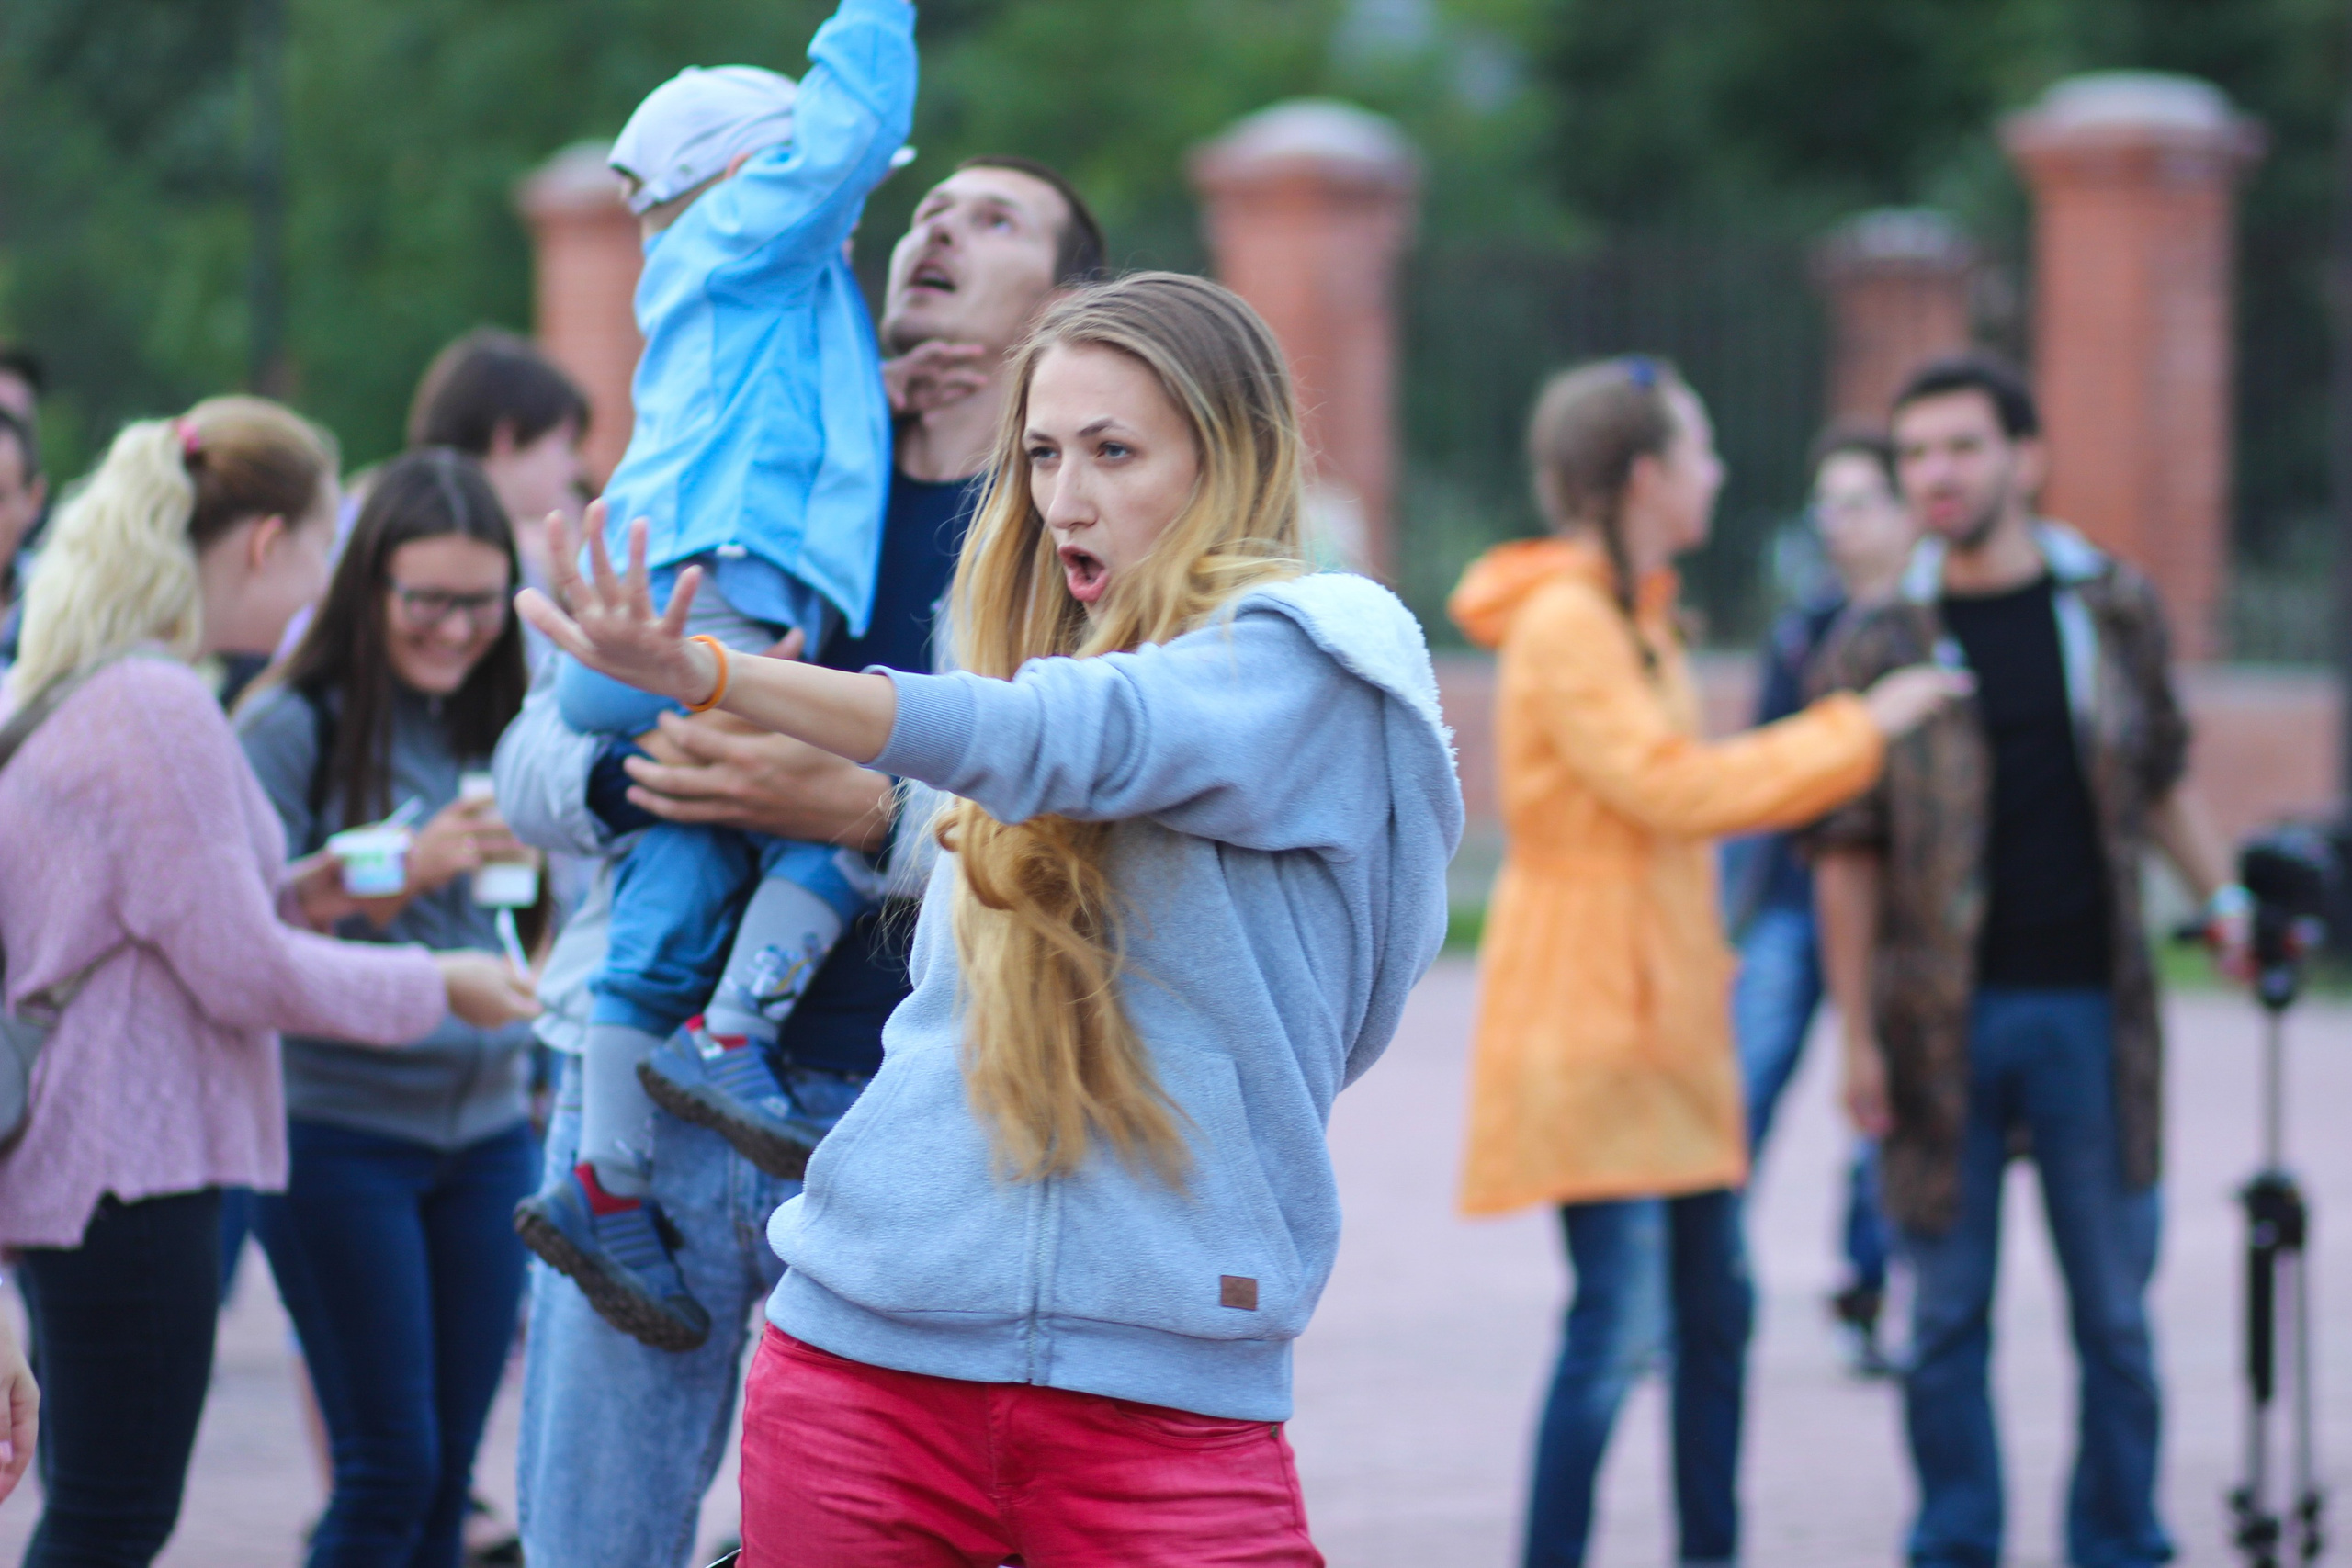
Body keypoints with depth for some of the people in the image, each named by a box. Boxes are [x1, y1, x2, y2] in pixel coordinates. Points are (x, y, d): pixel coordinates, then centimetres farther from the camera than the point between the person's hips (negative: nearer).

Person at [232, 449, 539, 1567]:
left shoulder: (496, 727, 9)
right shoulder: (293, 728, -7)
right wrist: (402, 876, -21)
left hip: (486, 1129, 5)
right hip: (342, 1130, -5)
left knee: (447, 1475, 6)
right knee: (391, 1467, -7)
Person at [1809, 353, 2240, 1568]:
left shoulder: (2116, 611, 5)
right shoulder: (1877, 648, 0)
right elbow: (1848, 855, 1)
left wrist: (2223, 897, 9)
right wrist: (1857, 1036, -3)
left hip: (2089, 1009, 1)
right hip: (1945, 1022, -1)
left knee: (2115, 1310, 5)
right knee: (1947, 1315, 6)